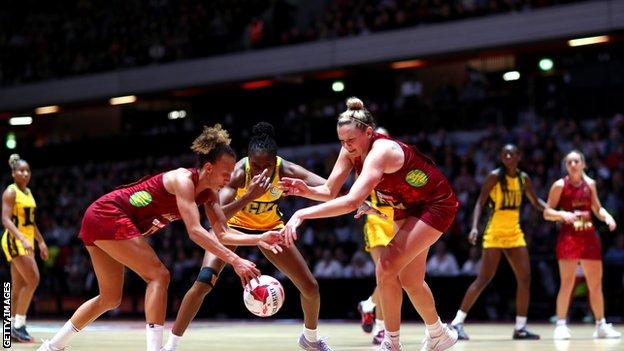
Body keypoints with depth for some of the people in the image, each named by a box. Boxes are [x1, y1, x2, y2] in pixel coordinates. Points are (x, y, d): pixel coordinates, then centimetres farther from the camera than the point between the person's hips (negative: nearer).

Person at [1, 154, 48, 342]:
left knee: (19, 287, 8)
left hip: (27, 241, 8)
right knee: (33, 280, -17)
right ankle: (19, 325, -12)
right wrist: (23, 239, -31)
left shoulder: (28, 192, 15)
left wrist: (41, 241, 22)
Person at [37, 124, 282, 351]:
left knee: (110, 299, 16)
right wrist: (234, 261, -34)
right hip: (108, 214, -10)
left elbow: (223, 233, 1)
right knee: (158, 275, -15)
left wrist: (258, 239, -14)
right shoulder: (184, 179, -21)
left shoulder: (209, 193, 4)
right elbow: (194, 231, -29)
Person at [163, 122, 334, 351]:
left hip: (270, 226, 3)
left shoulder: (286, 170, -29)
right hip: (233, 223, -3)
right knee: (203, 282, -22)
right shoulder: (239, 172, -34)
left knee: (310, 287, -2)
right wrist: (249, 196, -56)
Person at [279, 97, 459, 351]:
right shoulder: (350, 151, -11)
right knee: (410, 279, 15)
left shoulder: (380, 151, -35)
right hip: (407, 208, 9)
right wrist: (307, 191, -31)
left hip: (434, 206, -9)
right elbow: (329, 191, -9)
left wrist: (302, 214, -50)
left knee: (386, 267, -19)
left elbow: (352, 201, -47)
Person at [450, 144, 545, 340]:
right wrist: (475, 227, -24)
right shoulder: (495, 176, -9)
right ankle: (457, 323, -8)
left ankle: (520, 327, 10)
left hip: (515, 234, 6)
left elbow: (535, 202, 20)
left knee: (525, 278, 1)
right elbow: (480, 202, -12)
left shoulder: (523, 178, 7)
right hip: (495, 234, -6)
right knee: (484, 279, -12)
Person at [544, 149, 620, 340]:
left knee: (596, 283, 10)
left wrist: (607, 217, 0)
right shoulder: (560, 185, -3)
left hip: (589, 237, 5)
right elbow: (547, 212, -4)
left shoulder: (590, 184, 9)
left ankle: (601, 325, 20)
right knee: (567, 283, -12)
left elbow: (597, 208, 20)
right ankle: (561, 326, -6)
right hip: (568, 237, -5)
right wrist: (563, 214, -22)